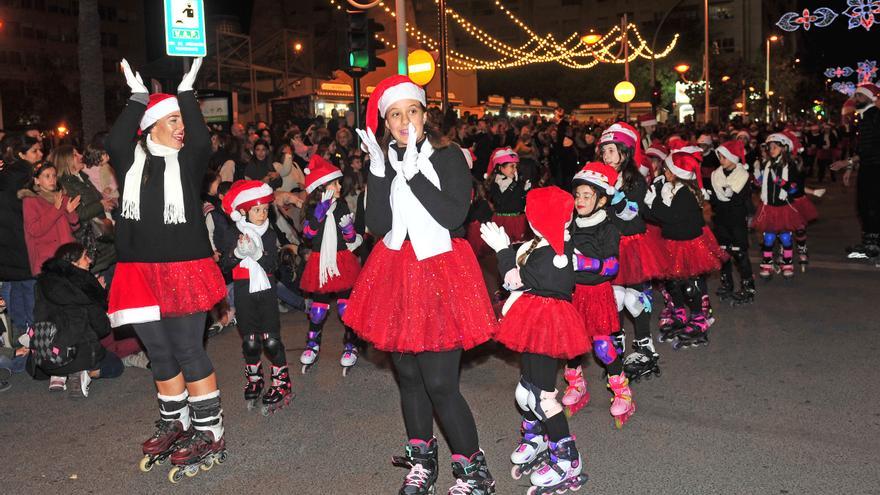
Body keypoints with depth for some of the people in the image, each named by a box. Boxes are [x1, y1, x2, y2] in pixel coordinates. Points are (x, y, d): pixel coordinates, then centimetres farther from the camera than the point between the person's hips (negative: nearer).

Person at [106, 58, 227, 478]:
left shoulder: (188, 160, 5)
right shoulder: (132, 160, 8)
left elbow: (202, 141, -16)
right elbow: (114, 143, -13)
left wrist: (187, 91, -12)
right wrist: (138, 96, -10)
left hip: (183, 267, -3)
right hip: (141, 271, 3)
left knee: (188, 351, -4)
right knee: (159, 354, 12)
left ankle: (209, 433, 5)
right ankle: (175, 424, 29)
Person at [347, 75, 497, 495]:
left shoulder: (448, 157, -4)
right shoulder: (384, 163, 8)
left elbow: (453, 215, -18)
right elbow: (378, 226, -4)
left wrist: (413, 172, -21)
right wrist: (379, 171, -13)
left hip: (440, 271, -5)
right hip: (397, 272, 5)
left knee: (440, 382, -8)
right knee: (408, 374, 14)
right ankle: (421, 461, 33)